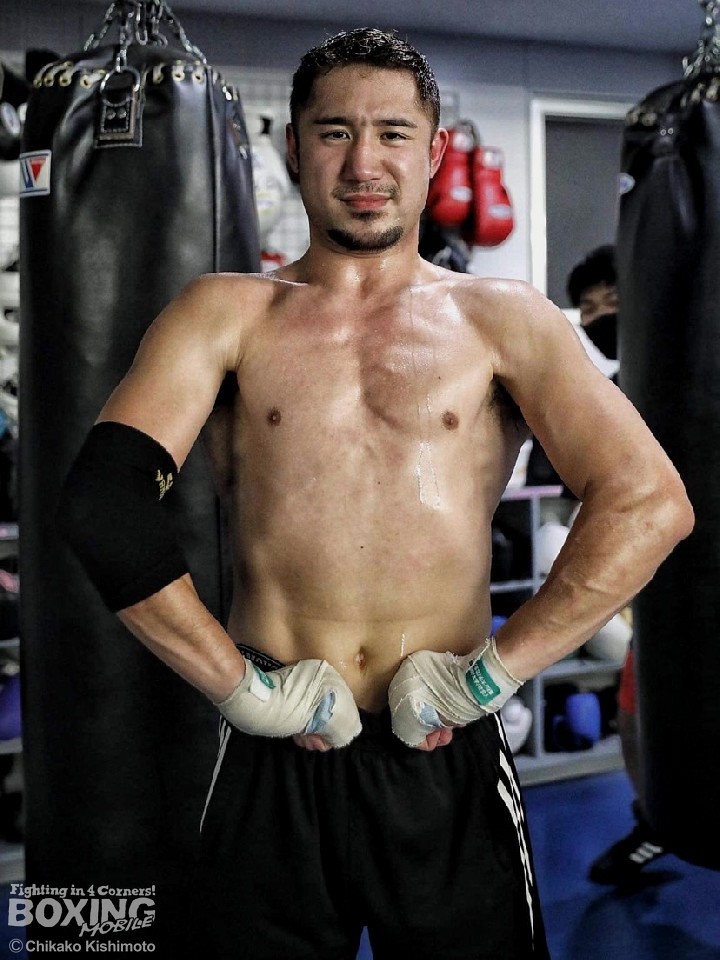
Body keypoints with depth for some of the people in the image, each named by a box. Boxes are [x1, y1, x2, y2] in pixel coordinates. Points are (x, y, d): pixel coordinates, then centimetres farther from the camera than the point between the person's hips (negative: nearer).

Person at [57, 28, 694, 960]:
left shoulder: (501, 319, 4)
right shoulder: (229, 315, 3)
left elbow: (651, 506, -6)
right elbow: (101, 506, -8)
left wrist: (486, 676, -9)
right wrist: (245, 688, -10)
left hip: (448, 765, 0)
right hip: (272, 767, 0)